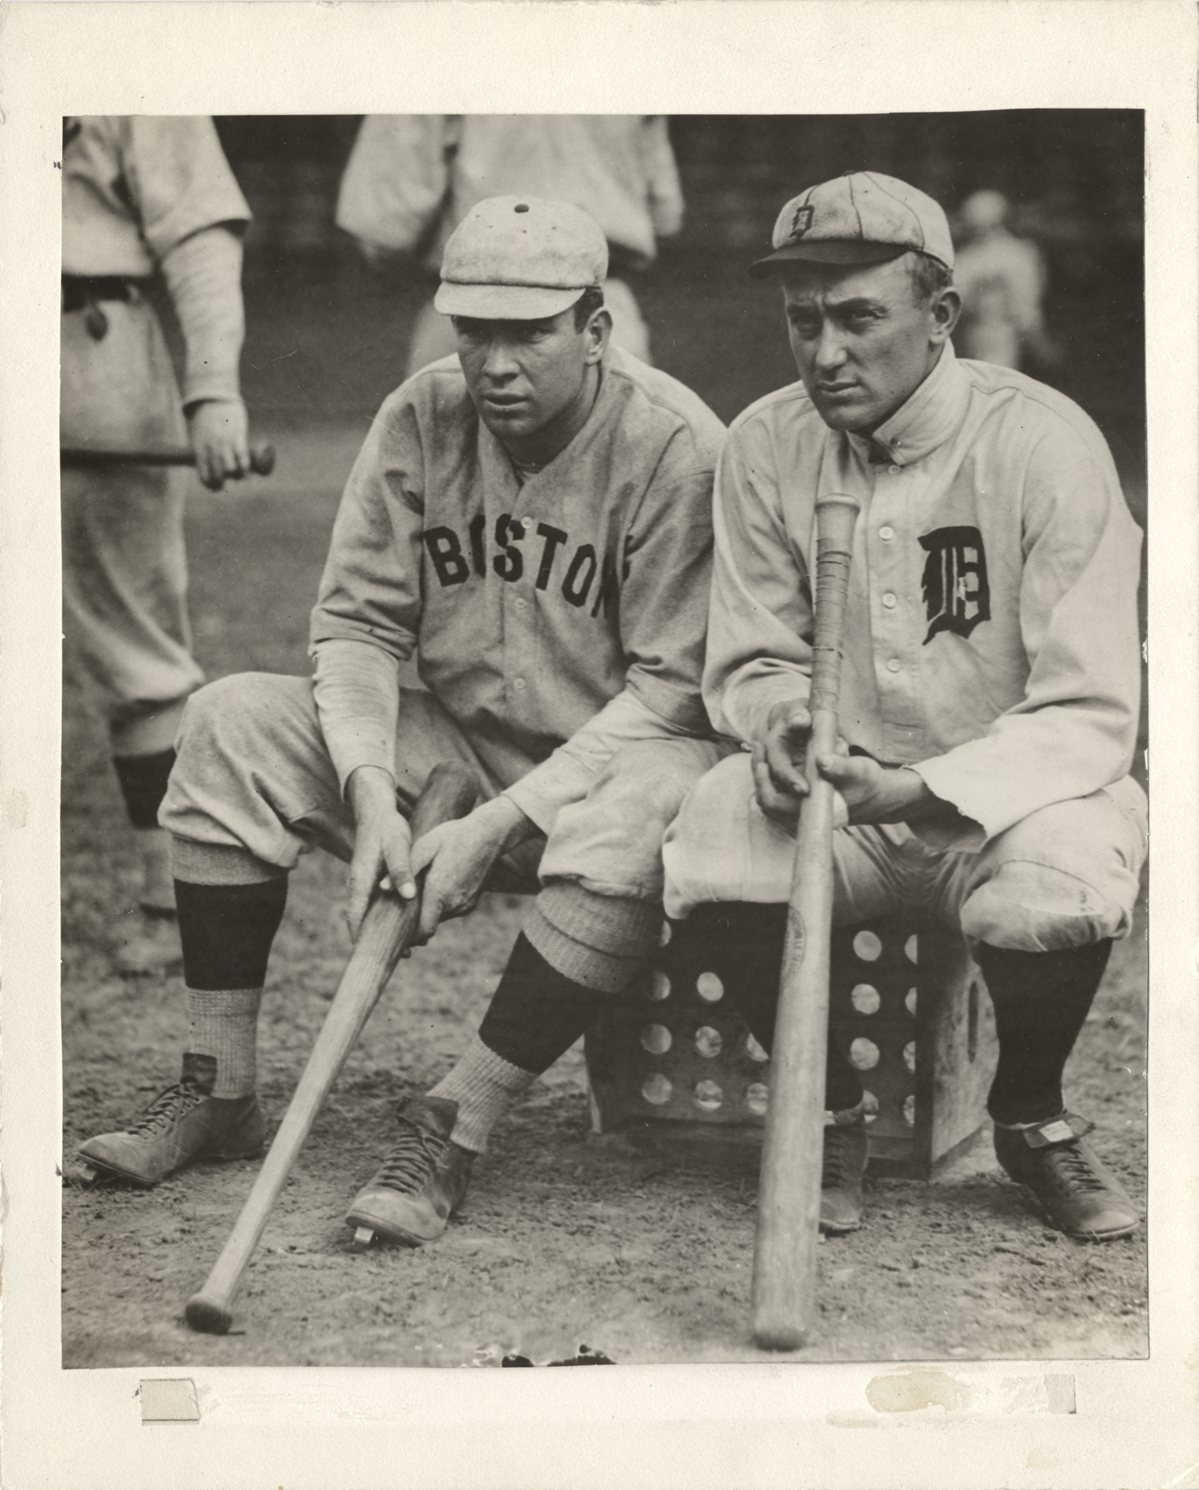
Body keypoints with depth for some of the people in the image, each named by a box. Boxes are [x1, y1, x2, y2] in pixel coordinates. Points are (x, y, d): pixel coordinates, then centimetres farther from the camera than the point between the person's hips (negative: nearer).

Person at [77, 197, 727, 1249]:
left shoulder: (677, 446, -16)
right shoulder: (421, 419, -3)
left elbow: (673, 687, -18)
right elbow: (357, 621, 0)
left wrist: (501, 823, -23)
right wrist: (371, 795, -18)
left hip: (615, 752, -5)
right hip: (452, 745, 5)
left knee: (625, 830, -39)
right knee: (235, 721, -13)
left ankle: (454, 1130, -25)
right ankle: (218, 1091, -9)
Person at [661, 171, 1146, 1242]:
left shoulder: (1044, 442, -14)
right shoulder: (765, 446, -2)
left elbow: (1091, 715, -17)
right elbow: (750, 663, 8)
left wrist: (920, 790, -31)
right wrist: (778, 721, -17)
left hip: (1020, 787, -2)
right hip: (839, 791, 3)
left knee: (1055, 893, -35)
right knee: (714, 854, -28)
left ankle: (1032, 1117, 1)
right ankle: (828, 1113, 1)